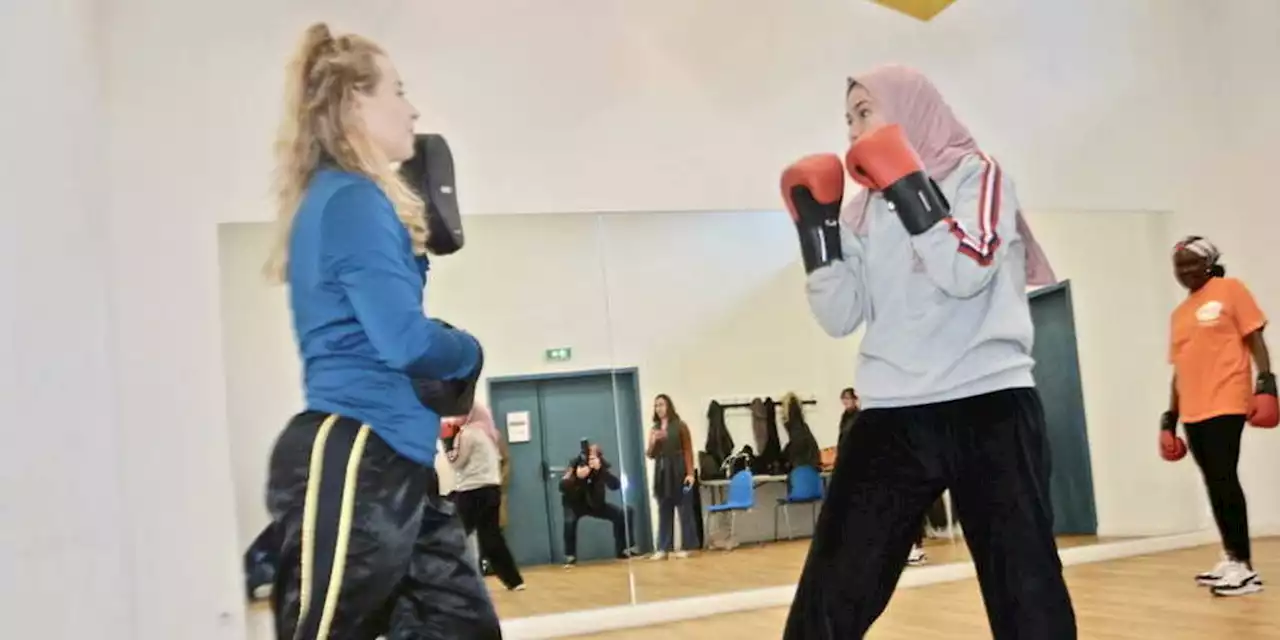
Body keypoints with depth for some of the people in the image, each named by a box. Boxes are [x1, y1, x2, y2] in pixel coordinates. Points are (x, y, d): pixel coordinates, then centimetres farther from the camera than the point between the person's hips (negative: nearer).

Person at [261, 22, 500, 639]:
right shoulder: (349, 200, -13)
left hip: (391, 464, 10)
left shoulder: (350, 199, 17)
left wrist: (420, 244, 8)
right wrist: (470, 352, -1)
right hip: (348, 463, -10)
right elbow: (405, 341, -21)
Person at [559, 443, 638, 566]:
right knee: (570, 521, -33)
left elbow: (616, 485, -29)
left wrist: (600, 469, -41)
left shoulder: (604, 466, -14)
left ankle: (623, 550, 6)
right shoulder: (576, 463, -20)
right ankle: (570, 556, -15)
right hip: (574, 504, -3)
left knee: (621, 514, -10)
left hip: (595, 504, 3)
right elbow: (562, 487, -30)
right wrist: (577, 476, -49)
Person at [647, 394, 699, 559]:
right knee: (664, 511, 5)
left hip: (679, 471, -4)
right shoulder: (654, 429, 11)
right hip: (661, 473, 4)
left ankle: (686, 547, 5)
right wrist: (653, 442, -8)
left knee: (684, 509, 0)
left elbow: (688, 450, -4)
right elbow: (651, 455, 12)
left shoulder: (680, 425, -1)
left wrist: (690, 473, -13)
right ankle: (663, 548, 7)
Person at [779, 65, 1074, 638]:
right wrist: (815, 224, 0)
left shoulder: (975, 173, 5)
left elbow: (968, 273, -12)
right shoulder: (861, 213, 16)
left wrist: (907, 183, -13)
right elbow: (839, 318, 8)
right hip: (891, 418, 3)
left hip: (990, 407, -3)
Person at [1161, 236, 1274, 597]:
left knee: (1223, 480, -13)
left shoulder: (1230, 290, 3)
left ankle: (1244, 567, -11)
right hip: (1193, 412, 7)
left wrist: (1266, 384, -17)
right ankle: (1230, 559, 15)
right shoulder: (1178, 314, 19)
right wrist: (1170, 418, 16)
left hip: (1225, 405, -6)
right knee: (1214, 484, 8)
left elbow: (1255, 339, -4)